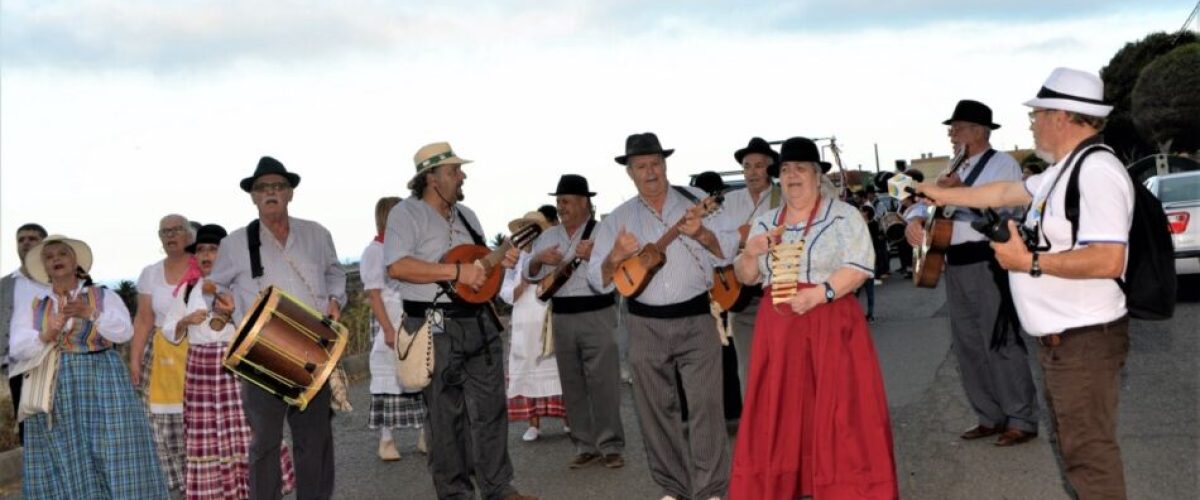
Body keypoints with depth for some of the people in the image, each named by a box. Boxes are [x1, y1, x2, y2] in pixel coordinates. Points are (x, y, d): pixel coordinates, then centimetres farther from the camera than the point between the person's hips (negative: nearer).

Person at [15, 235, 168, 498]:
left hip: (101, 385, -2)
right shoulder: (35, 306, 11)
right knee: (60, 468, 1)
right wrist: (45, 336, -15)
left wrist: (90, 313, -24)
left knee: (114, 454, -7)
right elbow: (17, 350, 4)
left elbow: (124, 331, -10)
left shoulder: (104, 296, 4)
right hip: (53, 393, 3)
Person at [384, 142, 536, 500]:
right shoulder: (406, 213, -8)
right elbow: (397, 267, -21)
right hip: (435, 328, -7)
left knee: (490, 407, 8)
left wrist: (499, 261, 3)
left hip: (480, 321, 7)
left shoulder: (466, 215, 16)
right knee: (446, 414, 1)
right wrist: (456, 272, -23)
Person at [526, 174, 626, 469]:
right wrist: (539, 260, -9)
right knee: (572, 384, 8)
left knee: (603, 382, -7)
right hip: (562, 317, 5)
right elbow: (529, 275, 12)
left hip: (597, 314, -5)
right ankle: (585, 446, 16)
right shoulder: (548, 237, 13)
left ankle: (611, 446, -1)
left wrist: (594, 255, -26)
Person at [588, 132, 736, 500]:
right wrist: (616, 257, -18)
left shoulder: (697, 202, 1)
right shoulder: (617, 219, 5)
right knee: (656, 410, 8)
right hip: (646, 325, 2)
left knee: (705, 405, -7)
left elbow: (730, 252, -5)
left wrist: (701, 234, -23)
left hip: (697, 320, -2)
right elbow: (599, 281, 2)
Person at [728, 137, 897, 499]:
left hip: (830, 326, -4)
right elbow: (746, 277, 16)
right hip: (778, 329, 5)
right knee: (779, 412, 5)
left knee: (837, 411, -5)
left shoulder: (843, 215, -1)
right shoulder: (765, 223, 14)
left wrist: (821, 293, -21)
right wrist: (750, 254, -5)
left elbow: (860, 267, -10)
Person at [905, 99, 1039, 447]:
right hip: (955, 265, 9)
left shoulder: (1002, 164, -5)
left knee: (1000, 344, -8)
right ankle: (990, 417, 20)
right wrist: (916, 220, -6)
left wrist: (963, 192, -28)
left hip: (988, 262, -8)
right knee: (967, 346, 11)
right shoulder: (954, 171, 19)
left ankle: (1022, 420, -1)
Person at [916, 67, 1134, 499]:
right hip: (1062, 337, 10)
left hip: (1084, 339, -10)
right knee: (1077, 443, 21)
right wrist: (941, 194, 29)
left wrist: (1030, 262, -22)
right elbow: (1006, 192, 25)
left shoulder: (1096, 171, -21)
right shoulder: (1066, 169, 11)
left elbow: (1108, 260, -30)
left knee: (1089, 449, -3)